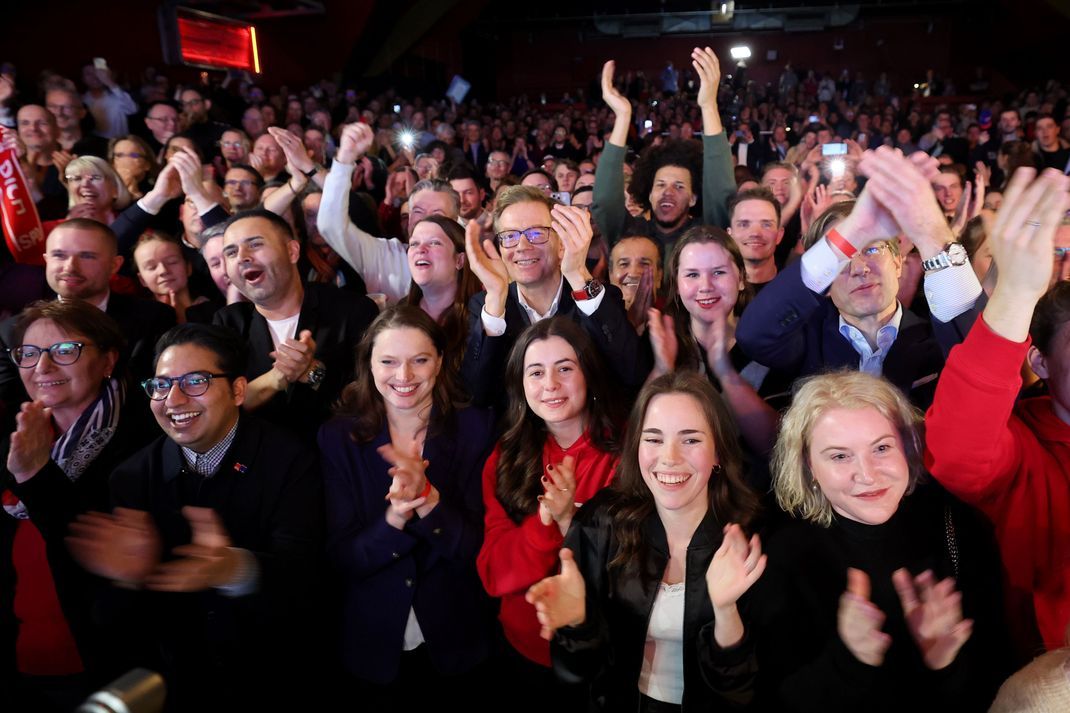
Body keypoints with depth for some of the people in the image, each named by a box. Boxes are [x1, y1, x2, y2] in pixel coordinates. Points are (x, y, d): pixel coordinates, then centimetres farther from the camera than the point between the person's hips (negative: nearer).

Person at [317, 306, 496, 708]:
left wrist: (427, 498, -30)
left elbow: (476, 548, -13)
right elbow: (342, 558, -10)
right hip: (372, 648, 1)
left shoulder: (475, 429, -11)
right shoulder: (338, 438, -7)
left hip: (457, 645, 0)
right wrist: (393, 519, -29)